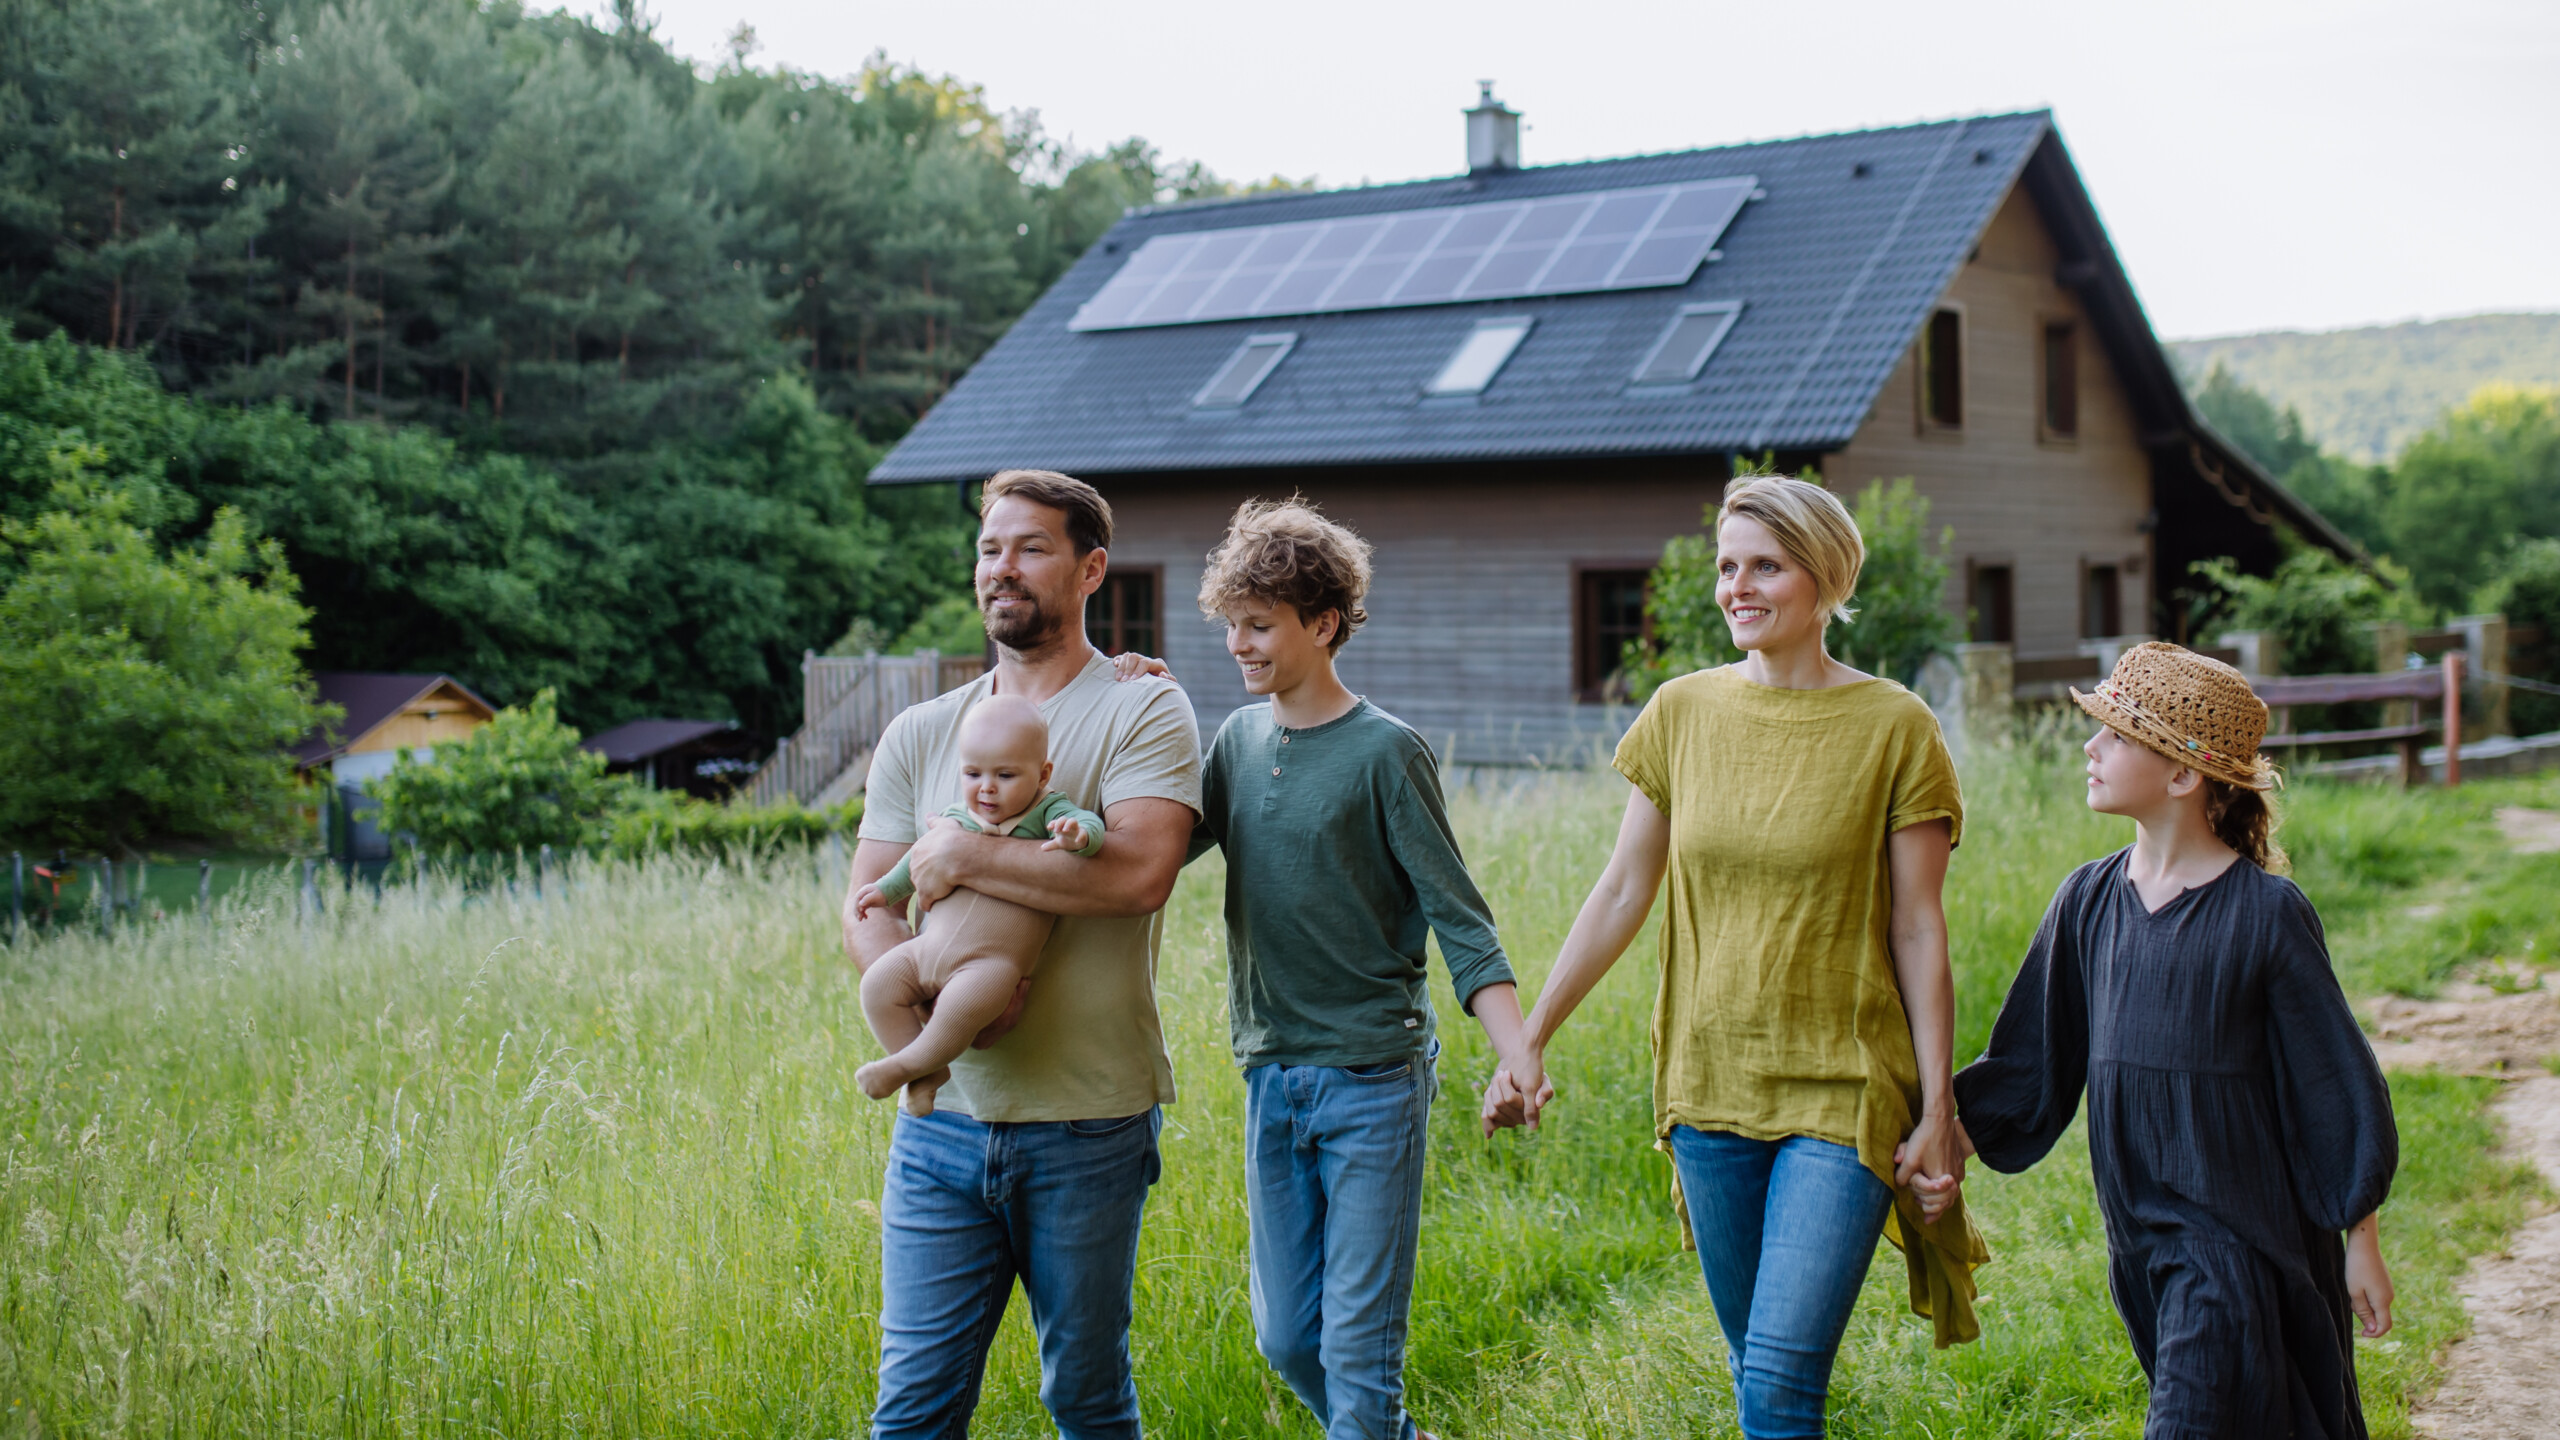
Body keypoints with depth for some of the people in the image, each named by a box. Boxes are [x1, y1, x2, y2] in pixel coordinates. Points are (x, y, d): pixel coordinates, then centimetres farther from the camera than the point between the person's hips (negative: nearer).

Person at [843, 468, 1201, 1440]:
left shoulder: (1142, 712, -3)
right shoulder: (920, 734, 11)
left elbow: (1141, 870, -20)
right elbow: (865, 913, 6)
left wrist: (962, 857, -13)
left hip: (1089, 1129, -3)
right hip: (942, 1118, 3)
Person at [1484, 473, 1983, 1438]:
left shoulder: (1894, 728, -6)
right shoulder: (1683, 712, 4)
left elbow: (1918, 933, -4)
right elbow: (1621, 895, 8)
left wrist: (1937, 1111, -5)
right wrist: (1528, 1042, 7)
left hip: (1844, 1094, -4)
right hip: (1710, 1087, 4)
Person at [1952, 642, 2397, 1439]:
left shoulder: (2266, 913, -12)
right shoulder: (2088, 900, 3)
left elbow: (2335, 1083, -6)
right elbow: (2029, 1064, 9)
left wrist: (2362, 1243, -3)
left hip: (2239, 1232, -5)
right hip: (2140, 1230, 5)